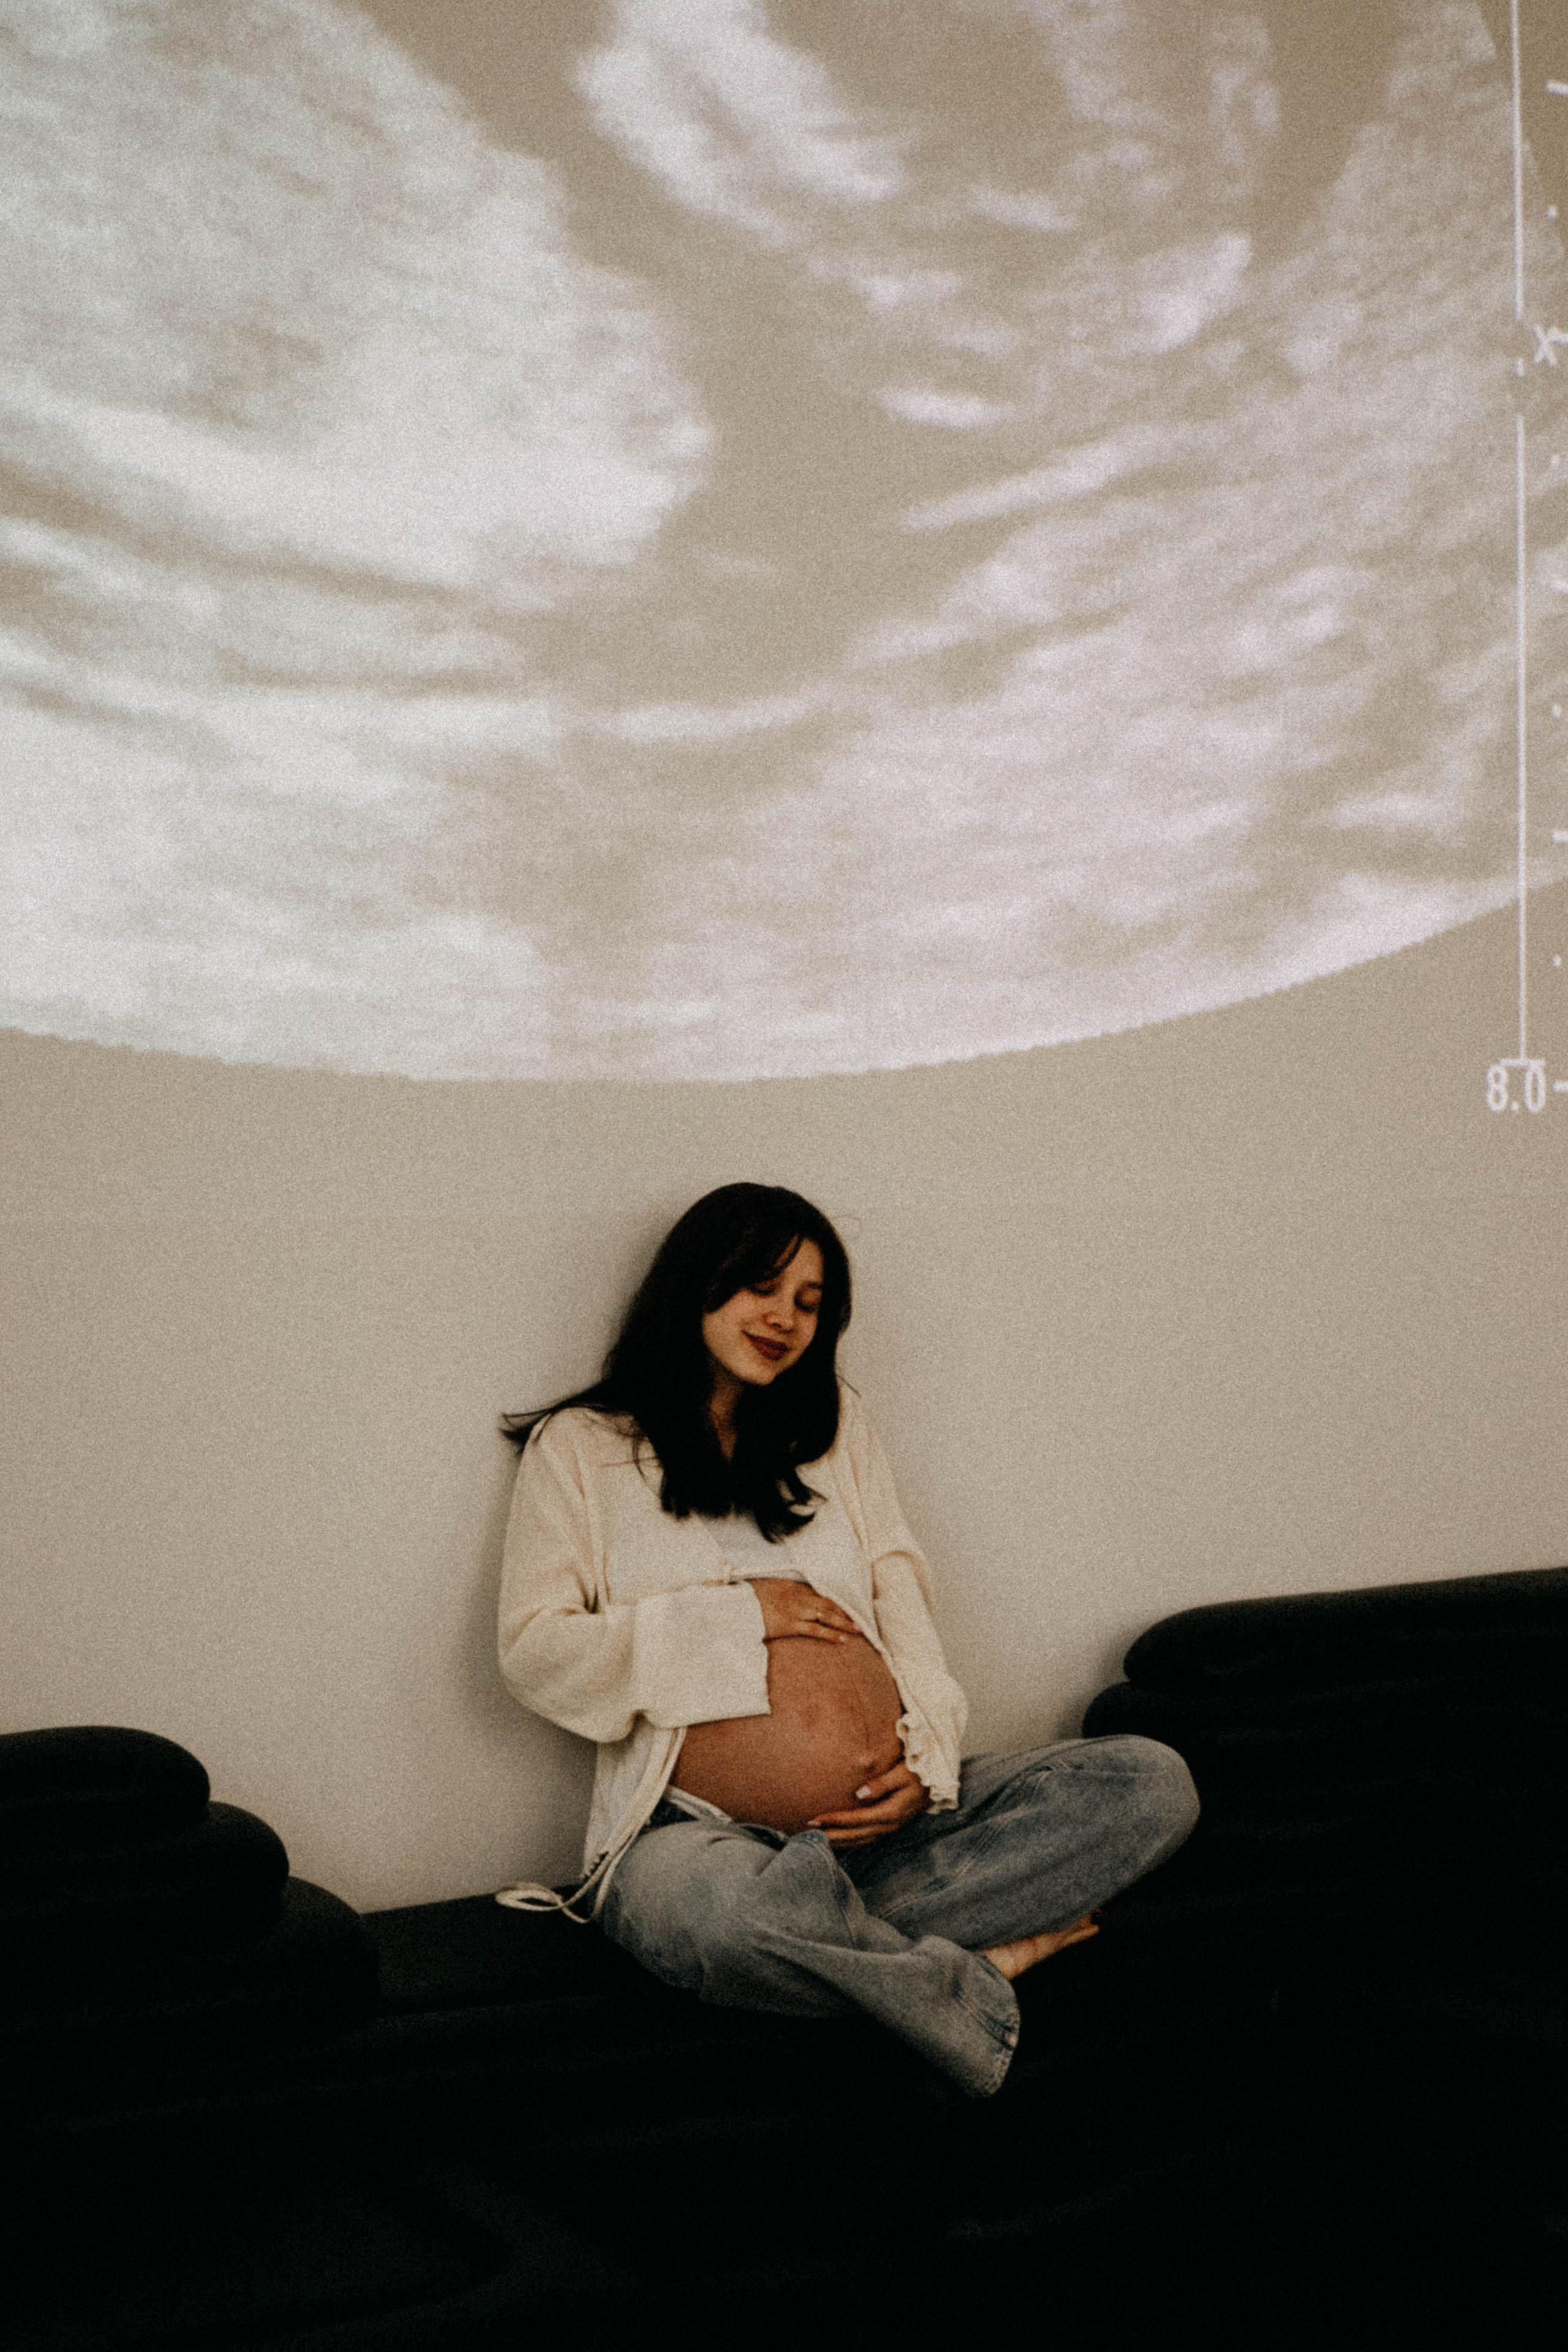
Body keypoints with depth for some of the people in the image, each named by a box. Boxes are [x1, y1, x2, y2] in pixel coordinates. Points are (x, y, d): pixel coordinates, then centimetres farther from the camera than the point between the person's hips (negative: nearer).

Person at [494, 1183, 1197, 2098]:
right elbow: (534, 1653, 0)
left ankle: (832, 1938, -25)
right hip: (696, 1828, -5)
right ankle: (973, 1972, -19)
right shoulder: (582, 1447, 9)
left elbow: (902, 1600, 15)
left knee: (1153, 1782, -16)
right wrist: (736, 1616, -6)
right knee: (732, 1915, -44)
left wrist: (929, 1755, -4)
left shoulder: (837, 1424, 22)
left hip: (883, 1813, 5)